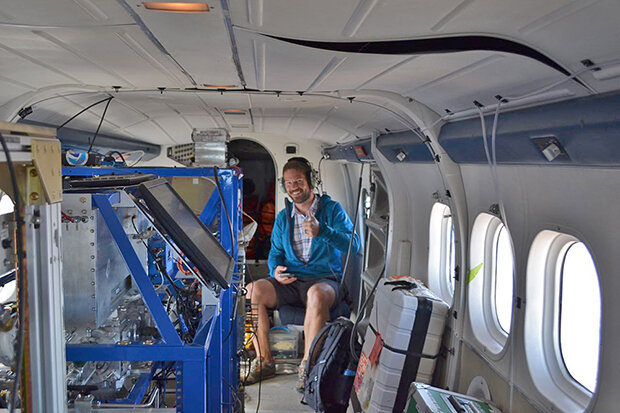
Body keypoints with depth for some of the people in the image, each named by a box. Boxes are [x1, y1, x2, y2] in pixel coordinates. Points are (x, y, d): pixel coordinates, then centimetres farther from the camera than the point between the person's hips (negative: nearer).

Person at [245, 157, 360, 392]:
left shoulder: (332, 209, 4)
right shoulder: (283, 217, 18)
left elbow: (354, 244, -8)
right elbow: (275, 252, 19)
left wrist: (321, 231, -24)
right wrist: (275, 269, -6)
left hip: (324, 279, -4)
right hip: (290, 281, 4)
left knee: (317, 294, -40)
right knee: (253, 291, -23)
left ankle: (307, 365, -28)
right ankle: (264, 361, -16)